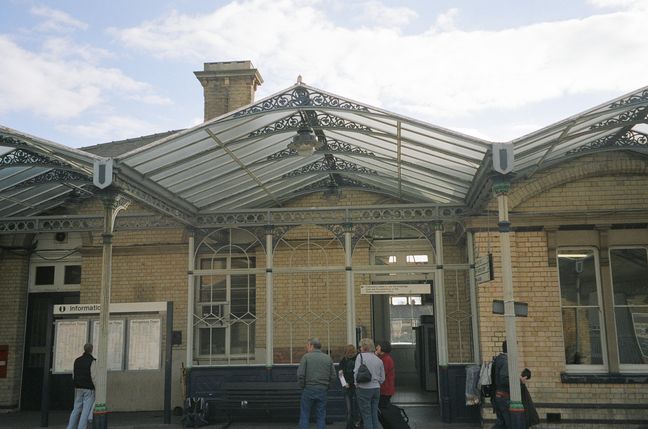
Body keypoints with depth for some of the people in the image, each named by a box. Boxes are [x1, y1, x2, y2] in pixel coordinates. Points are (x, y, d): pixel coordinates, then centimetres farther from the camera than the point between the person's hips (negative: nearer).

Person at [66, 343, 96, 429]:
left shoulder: (77, 360, 8)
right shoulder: (92, 361, -11)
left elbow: (73, 376, 12)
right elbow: (93, 377, -16)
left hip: (78, 389, 6)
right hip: (89, 389, -6)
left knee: (76, 410, 14)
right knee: (86, 411, -2)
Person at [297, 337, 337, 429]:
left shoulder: (306, 357, -6)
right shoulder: (328, 358, 5)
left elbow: (300, 374, -12)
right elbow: (333, 376, 4)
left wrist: (302, 386, 3)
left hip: (308, 390, -3)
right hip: (322, 391, 3)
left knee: (304, 416, 4)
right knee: (321, 416, 10)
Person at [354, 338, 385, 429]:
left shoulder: (361, 356, -7)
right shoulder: (379, 360, 9)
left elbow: (356, 372, -13)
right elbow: (382, 378, 12)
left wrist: (357, 384, 2)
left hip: (364, 388, -6)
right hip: (376, 388, 6)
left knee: (366, 415, 0)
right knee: (374, 414, 13)